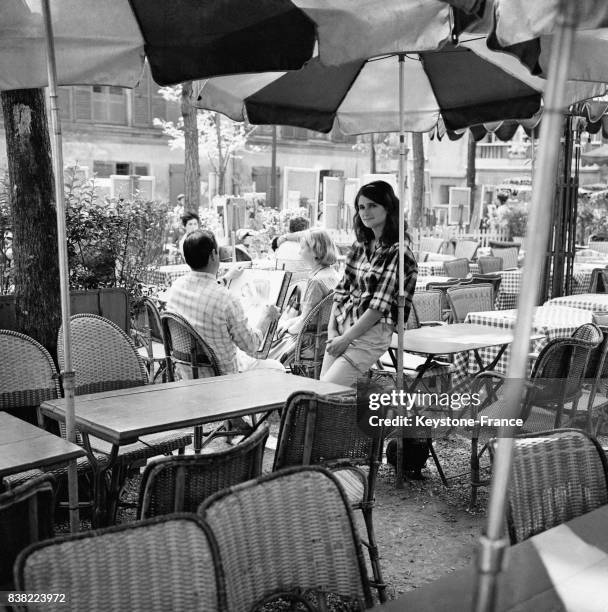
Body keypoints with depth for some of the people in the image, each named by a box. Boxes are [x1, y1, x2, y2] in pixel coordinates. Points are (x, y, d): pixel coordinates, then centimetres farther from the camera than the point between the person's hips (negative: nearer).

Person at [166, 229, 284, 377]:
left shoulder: (175, 286, -10)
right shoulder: (225, 299, -31)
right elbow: (251, 346, -19)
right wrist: (266, 317, -2)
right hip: (222, 375, -7)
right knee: (276, 368, 17)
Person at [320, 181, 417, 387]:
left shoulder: (397, 252, -11)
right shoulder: (360, 246, 11)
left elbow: (380, 305, -15)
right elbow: (342, 290, 11)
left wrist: (346, 338, -15)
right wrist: (332, 329, -1)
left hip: (371, 332, -7)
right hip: (342, 325, 7)